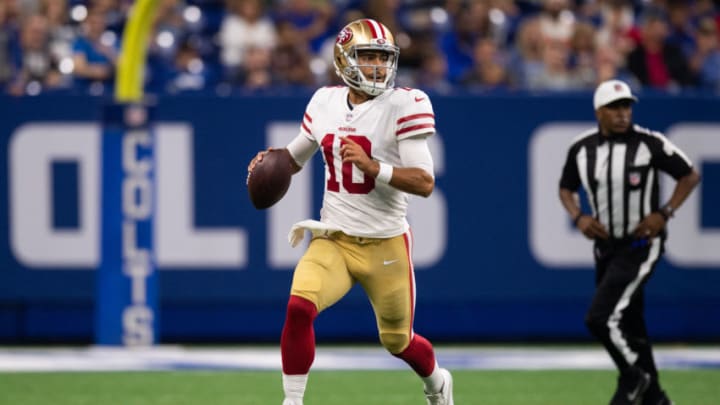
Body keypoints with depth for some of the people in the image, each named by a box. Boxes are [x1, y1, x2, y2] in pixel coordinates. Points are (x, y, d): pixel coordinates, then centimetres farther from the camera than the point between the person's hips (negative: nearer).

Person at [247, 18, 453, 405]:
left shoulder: (403, 106, -12)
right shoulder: (325, 102, 3)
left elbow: (424, 183, -17)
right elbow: (294, 157, 21)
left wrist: (371, 166, -31)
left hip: (385, 244, -3)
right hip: (333, 241, 3)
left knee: (398, 341, 14)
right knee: (299, 306, -25)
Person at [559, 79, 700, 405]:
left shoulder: (649, 143, -13)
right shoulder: (582, 149, 0)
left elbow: (690, 176, -4)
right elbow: (566, 188, 16)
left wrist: (664, 214, -14)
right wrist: (578, 217, -3)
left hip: (641, 244, -6)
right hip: (606, 245, 6)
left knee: (601, 318, -17)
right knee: (629, 325, 13)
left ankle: (634, 377, 6)